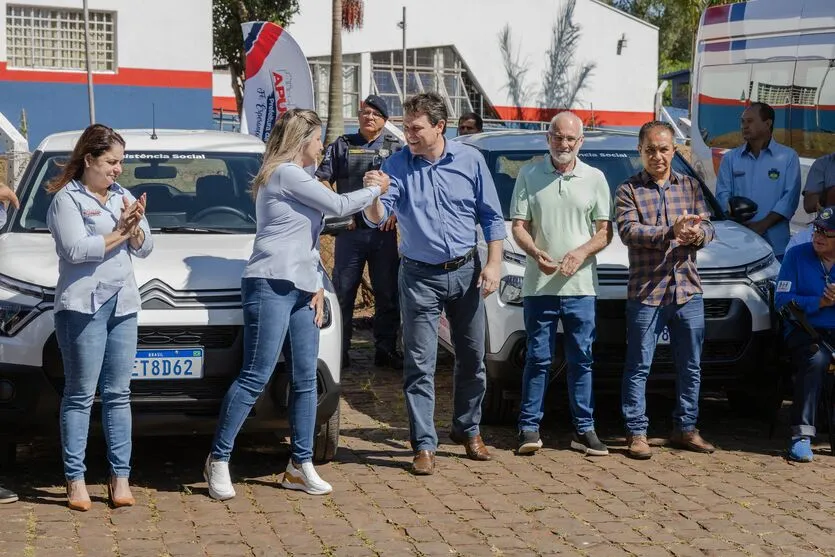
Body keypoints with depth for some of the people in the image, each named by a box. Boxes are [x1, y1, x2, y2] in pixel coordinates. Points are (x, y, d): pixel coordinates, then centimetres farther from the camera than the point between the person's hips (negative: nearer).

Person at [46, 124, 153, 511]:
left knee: (118, 393, 4)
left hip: (123, 304, 6)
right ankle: (75, 480, -1)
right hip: (82, 305, -6)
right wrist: (119, 232, -7)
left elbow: (145, 248, 14)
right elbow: (76, 250, -16)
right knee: (81, 395, -3)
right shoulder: (67, 199, -2)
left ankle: (120, 476, 6)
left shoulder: (123, 196, 18)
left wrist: (135, 228, -6)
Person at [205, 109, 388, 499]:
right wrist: (375, 189, 7)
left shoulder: (295, 177, 23)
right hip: (271, 287, -10)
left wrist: (317, 286, 12)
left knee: (305, 379, 6)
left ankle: (300, 465, 12)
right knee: (255, 377, -10)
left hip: (301, 290, 10)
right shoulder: (285, 174, -8)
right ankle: (218, 460, -2)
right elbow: (339, 206, -10)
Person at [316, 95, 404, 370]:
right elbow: (321, 180, 6)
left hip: (384, 231, 0)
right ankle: (339, 350, 8)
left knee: (387, 293, 4)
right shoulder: (342, 145, 10)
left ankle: (386, 349, 13)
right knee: (342, 292, 1)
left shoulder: (395, 147, 8)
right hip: (350, 231, 0)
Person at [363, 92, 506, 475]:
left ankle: (468, 429, 29)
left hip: (466, 272, 2)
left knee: (472, 358, 11)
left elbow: (491, 216, 3)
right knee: (419, 364, -4)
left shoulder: (470, 160, -2)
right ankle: (424, 445, 0)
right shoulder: (397, 165, -5)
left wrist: (493, 263, -4)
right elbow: (378, 218, -14)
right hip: (420, 276, -1)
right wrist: (374, 197, -36)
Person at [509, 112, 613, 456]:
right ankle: (530, 428, 9)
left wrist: (582, 252, -13)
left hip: (581, 285, 1)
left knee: (581, 359, 5)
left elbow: (605, 231, 6)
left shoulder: (595, 179, 7)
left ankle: (584, 430, 12)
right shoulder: (529, 176, 5)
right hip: (539, 284, -1)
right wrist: (536, 253, -17)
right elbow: (519, 226, 2)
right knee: (538, 358, 2)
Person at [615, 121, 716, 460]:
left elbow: (708, 228, 6)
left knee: (690, 366, 10)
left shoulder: (690, 187, 13)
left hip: (688, 291, 4)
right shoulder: (628, 191, 1)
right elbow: (628, 231, -14)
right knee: (639, 367, -1)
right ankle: (636, 433, 4)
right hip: (646, 292, -4)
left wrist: (698, 235, -19)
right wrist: (670, 233, -28)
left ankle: (685, 429, 20)